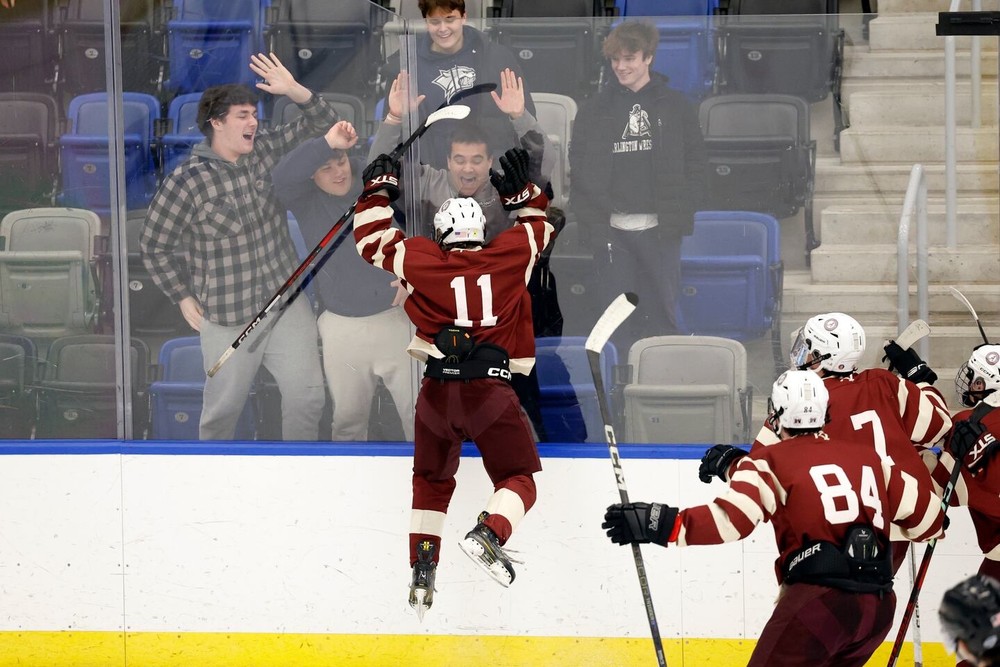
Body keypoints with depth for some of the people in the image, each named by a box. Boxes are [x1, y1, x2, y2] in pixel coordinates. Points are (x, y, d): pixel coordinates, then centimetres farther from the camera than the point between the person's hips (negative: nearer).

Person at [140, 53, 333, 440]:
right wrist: (183, 298, -2)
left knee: (306, 393, -4)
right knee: (224, 406, 6)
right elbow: (154, 245, -4)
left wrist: (293, 90, -17)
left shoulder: (266, 151, 0)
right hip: (228, 317, -4)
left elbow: (322, 125, 1)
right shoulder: (187, 182, -13)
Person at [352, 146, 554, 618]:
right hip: (491, 389, -2)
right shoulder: (511, 255, 3)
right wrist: (522, 193, 27)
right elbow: (540, 225, 24)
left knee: (431, 481, 21)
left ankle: (421, 570, 11)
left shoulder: (420, 259, 3)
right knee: (518, 478, 7)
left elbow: (372, 241, 19)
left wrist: (377, 190, 27)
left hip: (438, 389, 2)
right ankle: (488, 533, -23)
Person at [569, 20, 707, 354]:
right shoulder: (594, 110, 8)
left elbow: (696, 163, 6)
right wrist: (590, 213, -4)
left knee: (663, 313, 3)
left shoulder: (675, 106, 5)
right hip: (612, 230, 1)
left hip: (660, 227, -1)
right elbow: (577, 167, 8)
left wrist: (682, 210, -4)